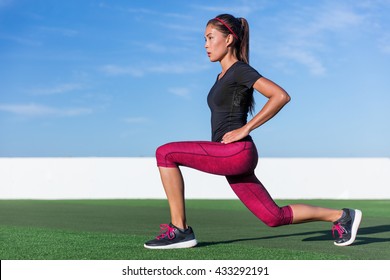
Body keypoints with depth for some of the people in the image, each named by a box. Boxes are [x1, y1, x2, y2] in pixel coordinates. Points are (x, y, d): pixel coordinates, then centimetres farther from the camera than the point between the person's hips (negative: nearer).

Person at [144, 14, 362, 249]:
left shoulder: (241, 70, -7)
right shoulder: (223, 75, 20)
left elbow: (281, 96, -18)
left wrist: (245, 129, -17)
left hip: (237, 152, -10)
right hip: (230, 156, 10)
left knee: (165, 153, -15)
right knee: (275, 217, 10)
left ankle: (180, 229, -11)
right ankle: (341, 216, 18)